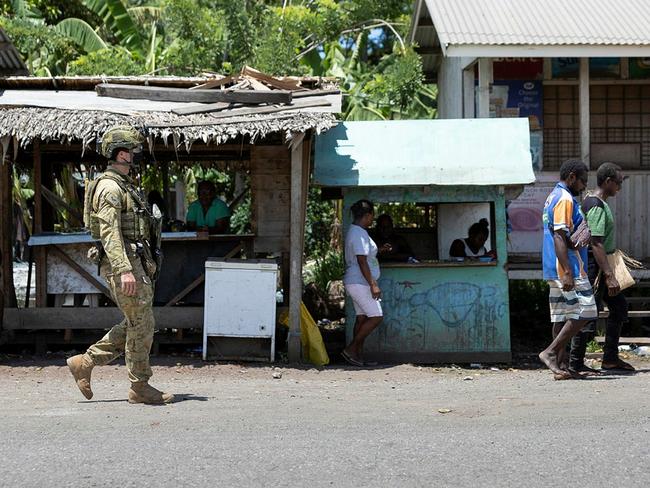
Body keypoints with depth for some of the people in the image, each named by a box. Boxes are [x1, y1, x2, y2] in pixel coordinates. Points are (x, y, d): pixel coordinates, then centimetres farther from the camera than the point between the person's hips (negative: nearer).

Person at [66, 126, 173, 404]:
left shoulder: (124, 186, 19)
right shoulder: (110, 187, -13)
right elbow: (109, 232, -22)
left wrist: (146, 264, 25)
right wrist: (124, 270, -29)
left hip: (134, 262, 10)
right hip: (123, 262, -10)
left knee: (135, 324, 12)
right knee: (141, 324, -5)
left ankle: (85, 363, 16)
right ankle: (140, 387, 4)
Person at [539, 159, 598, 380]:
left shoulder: (554, 197, 20)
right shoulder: (565, 199, -13)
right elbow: (560, 237, -21)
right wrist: (568, 273, -24)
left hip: (555, 271, 10)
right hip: (567, 269, -10)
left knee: (562, 316, 8)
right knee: (584, 312, -8)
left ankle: (561, 365, 8)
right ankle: (551, 352, -9)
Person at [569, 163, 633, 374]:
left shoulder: (601, 203, 14)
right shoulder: (597, 207, -19)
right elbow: (596, 244, -25)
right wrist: (609, 276, -27)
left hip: (602, 265, 11)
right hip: (594, 267, -11)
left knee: (619, 305, 13)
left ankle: (610, 357, 18)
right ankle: (576, 363, 1)